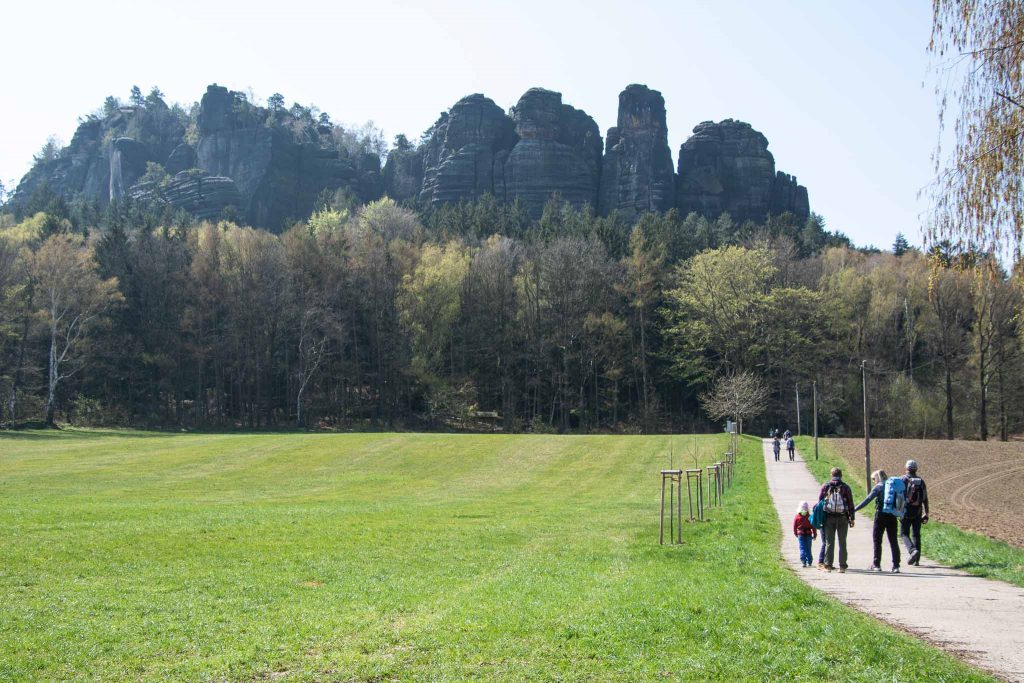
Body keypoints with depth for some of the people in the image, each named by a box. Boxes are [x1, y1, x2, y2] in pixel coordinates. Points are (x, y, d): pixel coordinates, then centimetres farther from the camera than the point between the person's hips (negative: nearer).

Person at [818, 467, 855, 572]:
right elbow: (850, 503, 1)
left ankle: (828, 565, 3)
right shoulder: (845, 487, 1)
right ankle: (842, 566, 2)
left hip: (829, 518, 0)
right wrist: (852, 518, 6)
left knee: (829, 542, 5)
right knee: (842, 542, 5)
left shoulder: (826, 486, 3)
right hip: (843, 518, 0)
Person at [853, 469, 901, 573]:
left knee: (877, 540, 7)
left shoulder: (878, 487, -6)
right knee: (893, 541, 7)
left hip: (881, 515, -5)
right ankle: (896, 565, 4)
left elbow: (868, 500, -11)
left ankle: (876, 564, 9)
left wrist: (854, 510, -11)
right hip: (892, 516, 5)